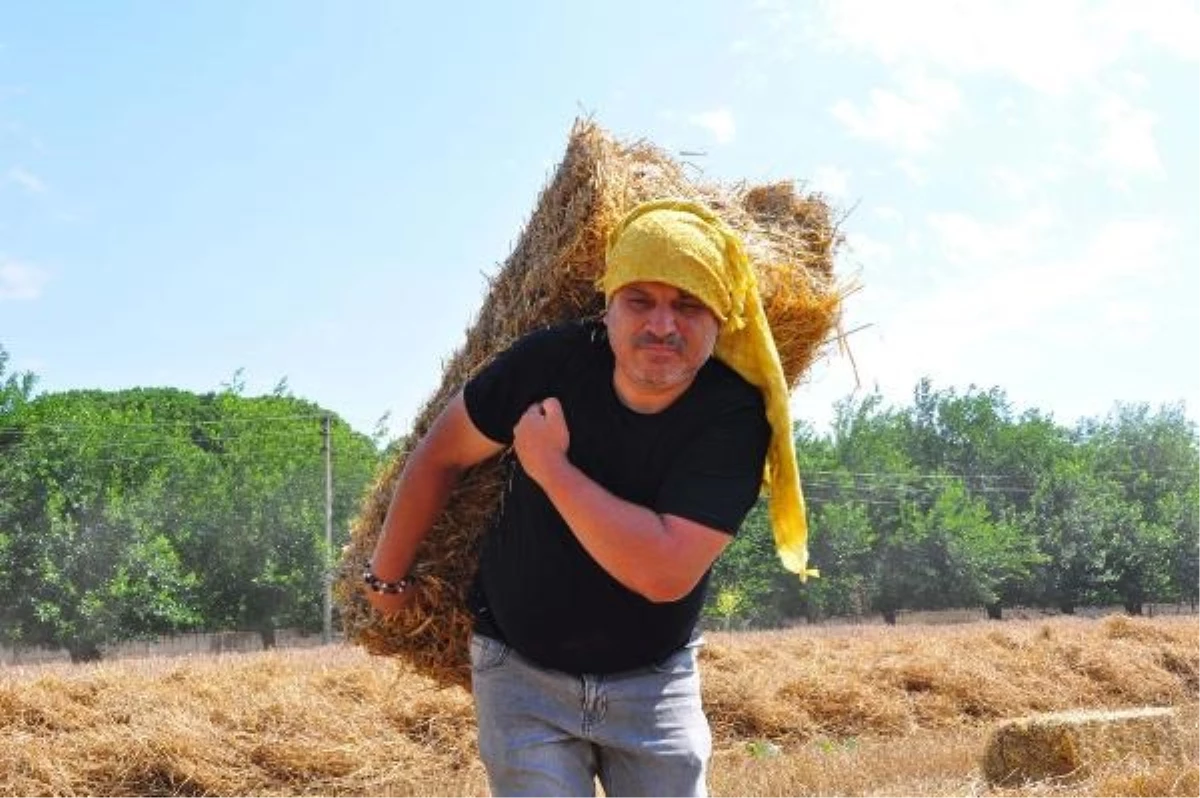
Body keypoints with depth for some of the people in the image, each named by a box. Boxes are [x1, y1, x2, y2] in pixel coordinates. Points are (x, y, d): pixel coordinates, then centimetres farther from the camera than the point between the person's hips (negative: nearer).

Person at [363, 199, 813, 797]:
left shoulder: (734, 416, -20)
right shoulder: (550, 361, -17)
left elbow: (665, 572, -31)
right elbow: (441, 455, 0)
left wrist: (551, 468, -25)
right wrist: (388, 576, 11)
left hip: (653, 681, 0)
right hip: (522, 674, 0)